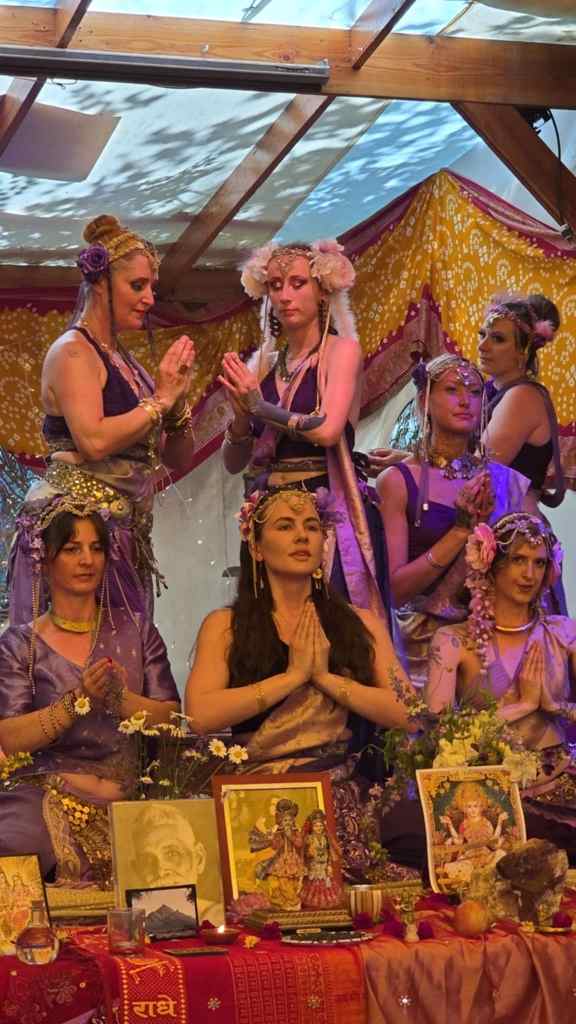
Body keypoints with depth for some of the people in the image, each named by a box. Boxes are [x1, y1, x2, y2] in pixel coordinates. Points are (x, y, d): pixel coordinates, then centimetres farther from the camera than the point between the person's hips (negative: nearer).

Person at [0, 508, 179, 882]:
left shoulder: (136, 630, 14)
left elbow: (172, 719, 6)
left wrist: (119, 698, -13)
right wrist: (78, 701, -14)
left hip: (129, 790, 3)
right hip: (49, 790, -3)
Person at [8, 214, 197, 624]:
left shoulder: (123, 360, 18)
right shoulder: (73, 351, -5)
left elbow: (176, 457, 18)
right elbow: (94, 441, -21)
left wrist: (178, 399, 1)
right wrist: (159, 401, -10)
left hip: (124, 536, 8)